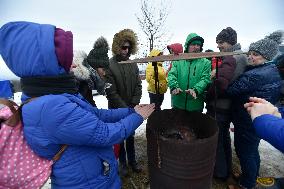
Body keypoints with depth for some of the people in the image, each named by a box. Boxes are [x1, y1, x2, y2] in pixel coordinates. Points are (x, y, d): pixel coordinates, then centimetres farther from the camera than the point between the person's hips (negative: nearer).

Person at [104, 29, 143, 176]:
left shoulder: (133, 65, 1)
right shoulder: (109, 66, -16)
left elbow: (138, 86, 1)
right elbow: (111, 93, -18)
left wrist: (134, 104, -9)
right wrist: (125, 108, -16)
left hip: (131, 109, 4)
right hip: (117, 110, -4)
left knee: (131, 136, 19)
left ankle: (132, 160, 38)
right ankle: (122, 163, 35)